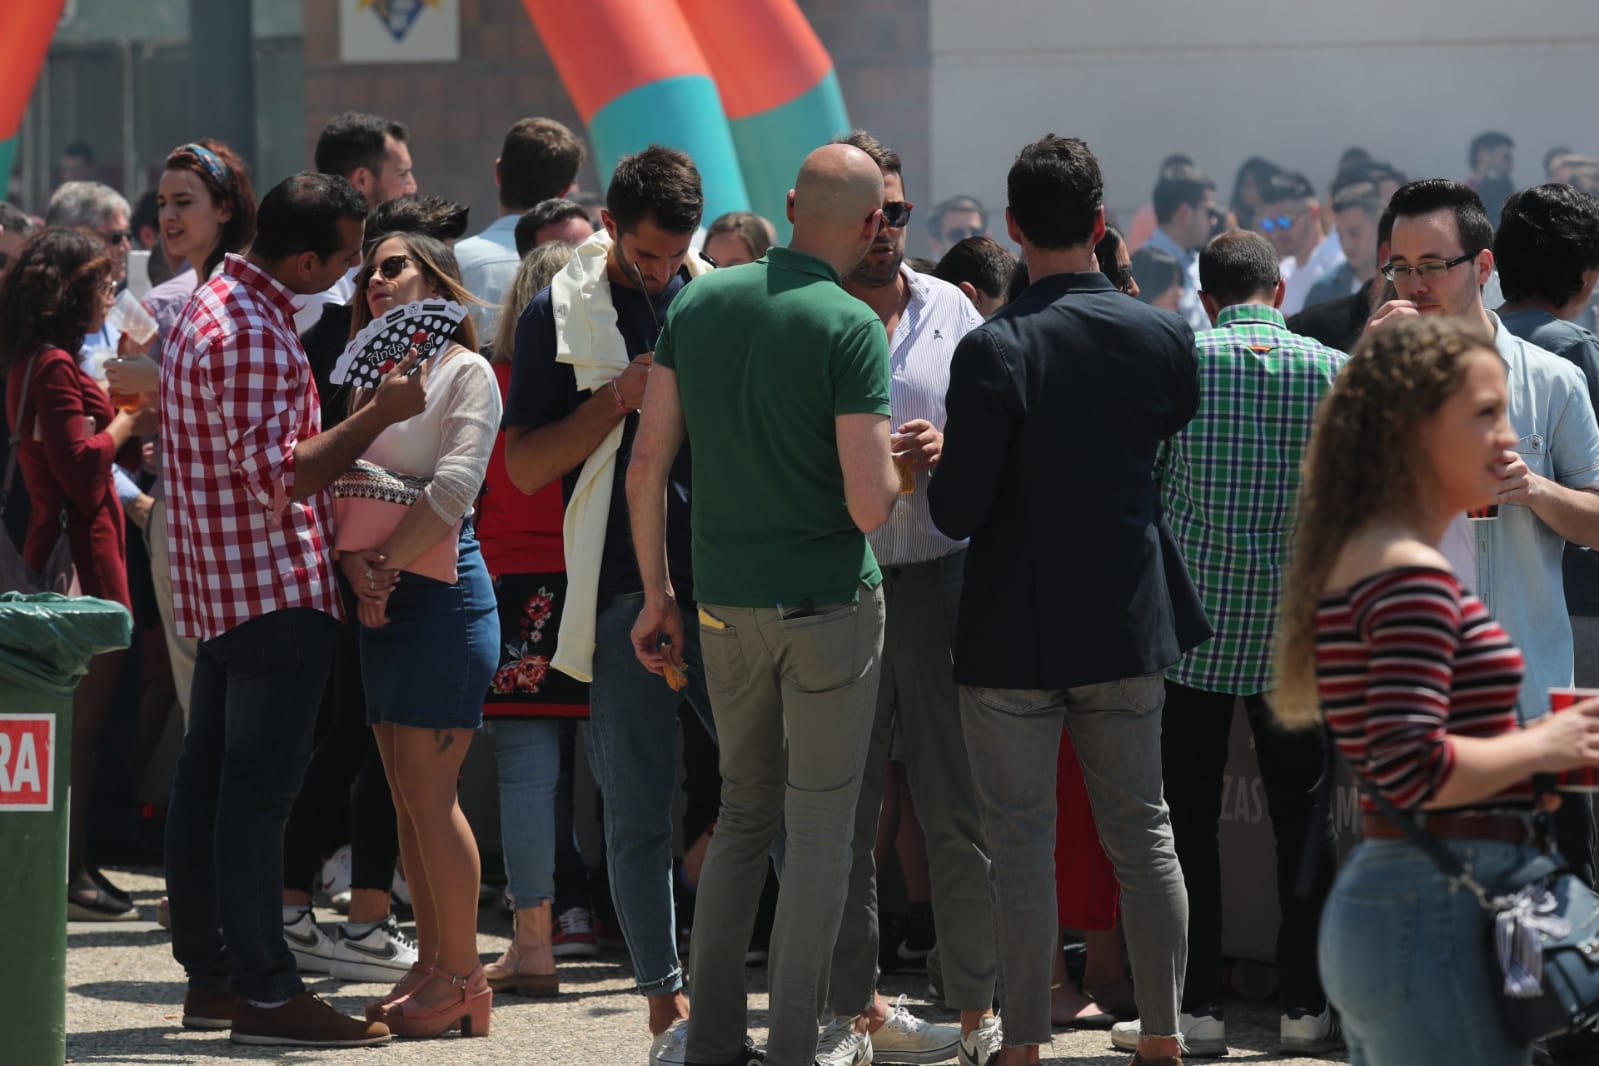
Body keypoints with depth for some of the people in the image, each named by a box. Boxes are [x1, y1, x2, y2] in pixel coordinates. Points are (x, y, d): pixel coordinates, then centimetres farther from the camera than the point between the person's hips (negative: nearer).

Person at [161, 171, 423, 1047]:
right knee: (260, 787, -9)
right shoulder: (253, 338, -20)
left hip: (216, 586, 11)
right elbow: (278, 478, -24)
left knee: (207, 776, 12)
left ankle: (209, 971, 18)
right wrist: (380, 414, -20)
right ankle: (263, 990, -8)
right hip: (276, 590, -11)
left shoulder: (214, 305, 14)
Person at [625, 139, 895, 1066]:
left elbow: (648, 467, 3)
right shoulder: (851, 328, -14)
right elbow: (868, 505, -19)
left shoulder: (700, 303, 2)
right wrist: (899, 460, 2)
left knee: (745, 814, 18)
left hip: (727, 607, 5)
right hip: (830, 605, -5)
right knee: (821, 826, 4)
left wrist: (658, 594, 12)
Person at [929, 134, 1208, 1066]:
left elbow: (957, 510, -18)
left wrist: (941, 469, 3)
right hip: (1129, 621, 4)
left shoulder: (995, 350, -18)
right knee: (1143, 832, 12)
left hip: (1014, 632, -4)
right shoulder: (1166, 339, -5)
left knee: (1020, 841, 4)